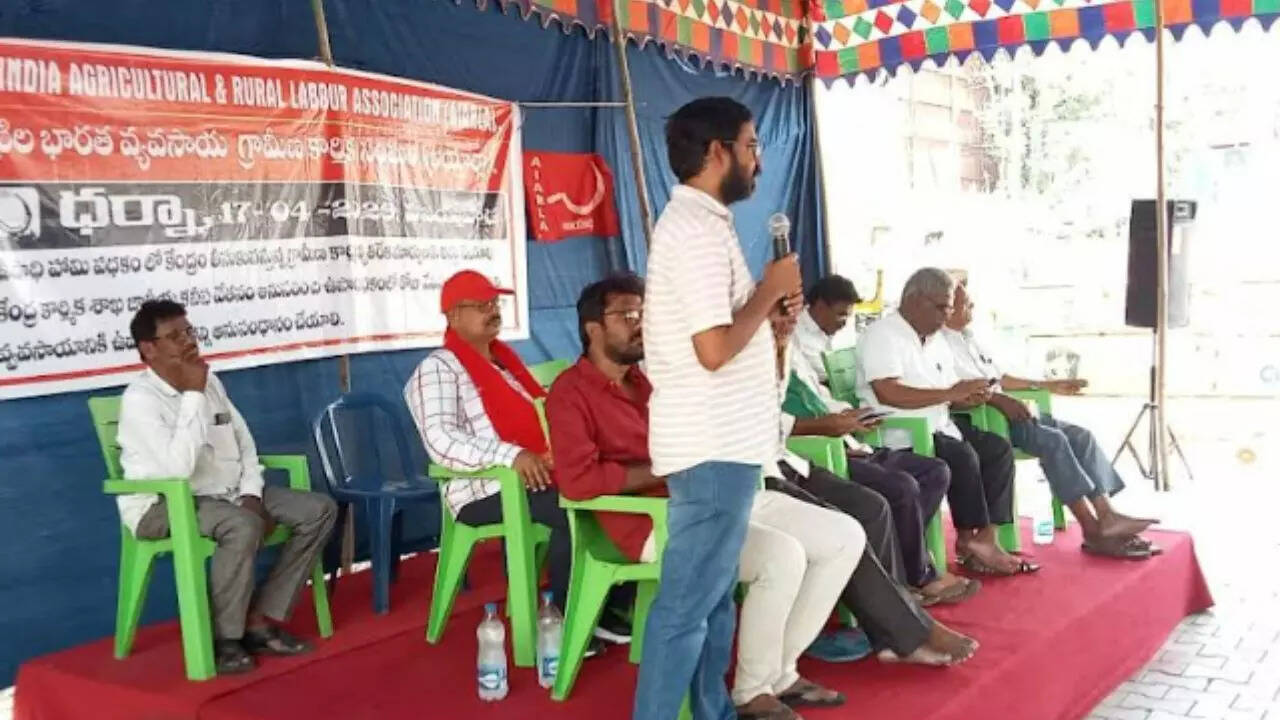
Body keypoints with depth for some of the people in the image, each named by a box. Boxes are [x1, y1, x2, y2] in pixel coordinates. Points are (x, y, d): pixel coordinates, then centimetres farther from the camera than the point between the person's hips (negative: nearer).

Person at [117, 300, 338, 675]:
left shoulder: (210, 381, 7)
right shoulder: (140, 399, -17)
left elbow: (243, 443, 13)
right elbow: (178, 468, -30)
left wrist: (252, 493, -4)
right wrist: (193, 394, -25)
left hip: (228, 493, 8)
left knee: (319, 509, -5)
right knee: (243, 527, -38)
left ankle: (261, 620, -4)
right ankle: (225, 638, -16)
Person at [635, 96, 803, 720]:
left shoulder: (693, 219, 15)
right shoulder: (699, 227, -17)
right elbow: (715, 349, -24)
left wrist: (769, 307, 7)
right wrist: (769, 292, -10)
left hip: (717, 439, 11)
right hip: (714, 446, -11)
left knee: (714, 593, 18)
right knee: (687, 604, -3)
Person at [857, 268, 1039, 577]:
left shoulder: (935, 339, 17)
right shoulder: (882, 335, -11)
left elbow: (948, 397, 22)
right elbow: (888, 393, -24)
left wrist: (967, 398, -3)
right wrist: (950, 393, -19)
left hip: (938, 428, 9)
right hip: (902, 435, -9)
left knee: (998, 449, -4)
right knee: (963, 456, -26)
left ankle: (985, 538, -9)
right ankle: (968, 541, -10)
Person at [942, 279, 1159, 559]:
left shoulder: (969, 339, 22)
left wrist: (1047, 385, 26)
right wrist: (997, 399, -30)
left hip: (1005, 411, 10)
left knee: (1080, 436, -5)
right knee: (1052, 440, -26)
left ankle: (1106, 514, -13)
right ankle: (1093, 532, -24)